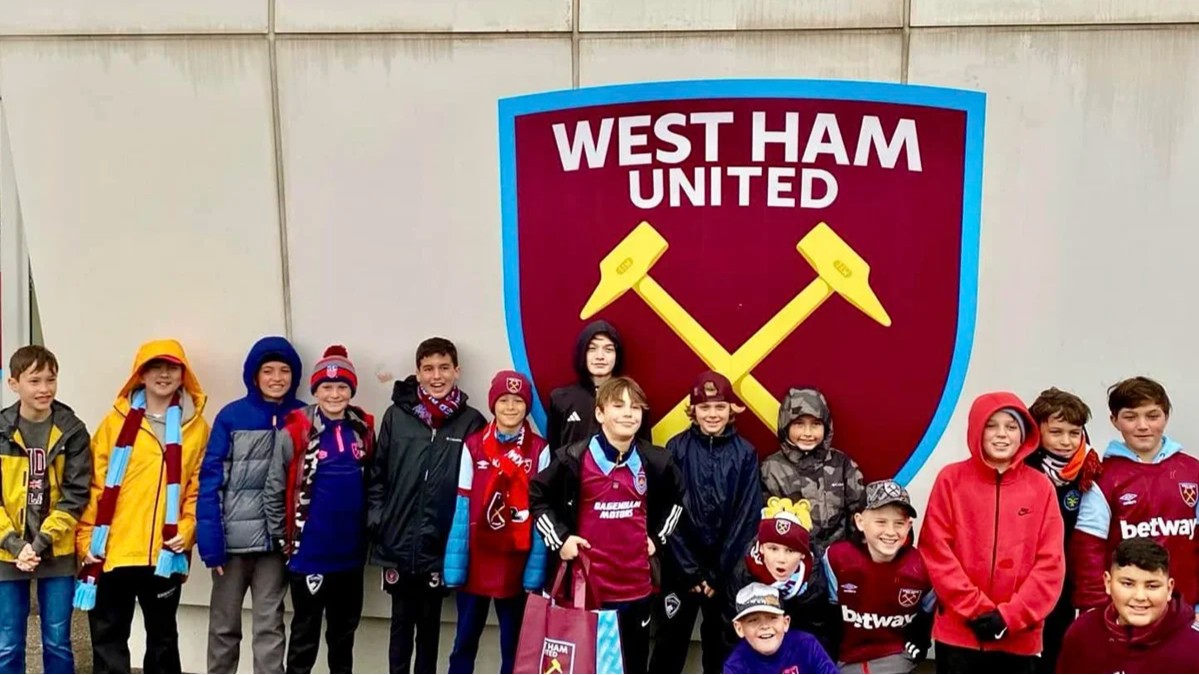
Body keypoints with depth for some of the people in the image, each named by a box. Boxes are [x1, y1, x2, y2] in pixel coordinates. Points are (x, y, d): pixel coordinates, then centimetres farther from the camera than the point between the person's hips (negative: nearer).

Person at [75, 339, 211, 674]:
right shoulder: (116, 421, 2)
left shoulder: (196, 427, 4)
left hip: (165, 555, 1)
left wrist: (187, 530, -8)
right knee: (108, 636, 6)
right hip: (112, 552, 0)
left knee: (163, 636, 14)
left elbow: (200, 487, 4)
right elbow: (94, 483, 1)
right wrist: (86, 538, -4)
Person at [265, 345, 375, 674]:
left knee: (344, 630, 17)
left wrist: (370, 532, 9)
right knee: (305, 633, 6)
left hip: (351, 552, 4)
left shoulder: (363, 430, 3)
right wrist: (283, 540, -3)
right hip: (310, 552, -4)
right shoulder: (296, 432, -11)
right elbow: (274, 490, -5)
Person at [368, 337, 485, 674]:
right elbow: (377, 473, 6)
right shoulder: (397, 415, 1)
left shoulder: (471, 422, -3)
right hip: (398, 543, 1)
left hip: (440, 545, -1)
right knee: (402, 621, 11)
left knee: (430, 623, 14)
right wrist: (376, 518, -1)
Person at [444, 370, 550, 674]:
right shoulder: (473, 445, -1)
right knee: (465, 640, 11)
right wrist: (455, 565, -4)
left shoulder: (540, 450, -3)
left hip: (517, 563, -1)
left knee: (514, 643, 10)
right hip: (475, 560, 1)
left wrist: (536, 570, -8)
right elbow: (462, 509, 0)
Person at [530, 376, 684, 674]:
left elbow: (675, 499, 20)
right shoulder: (574, 458, -9)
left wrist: (657, 537, 10)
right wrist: (559, 539, -5)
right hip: (588, 585, -3)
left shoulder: (655, 461, 1)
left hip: (636, 585, 3)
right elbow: (538, 497, 2)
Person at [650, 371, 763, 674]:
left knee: (724, 644, 10)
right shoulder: (677, 448, -3)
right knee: (671, 643, 6)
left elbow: (748, 516, -3)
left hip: (728, 569, 1)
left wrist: (718, 572, -7)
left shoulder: (745, 453, 0)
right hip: (681, 566, -1)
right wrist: (690, 570, -9)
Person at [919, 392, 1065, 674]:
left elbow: (1050, 563, -1)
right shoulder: (951, 479, 0)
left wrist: (1010, 616, -10)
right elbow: (936, 551, -5)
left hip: (1019, 637, 1)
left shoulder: (1041, 487, 3)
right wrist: (976, 609, -11)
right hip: (958, 632, -1)